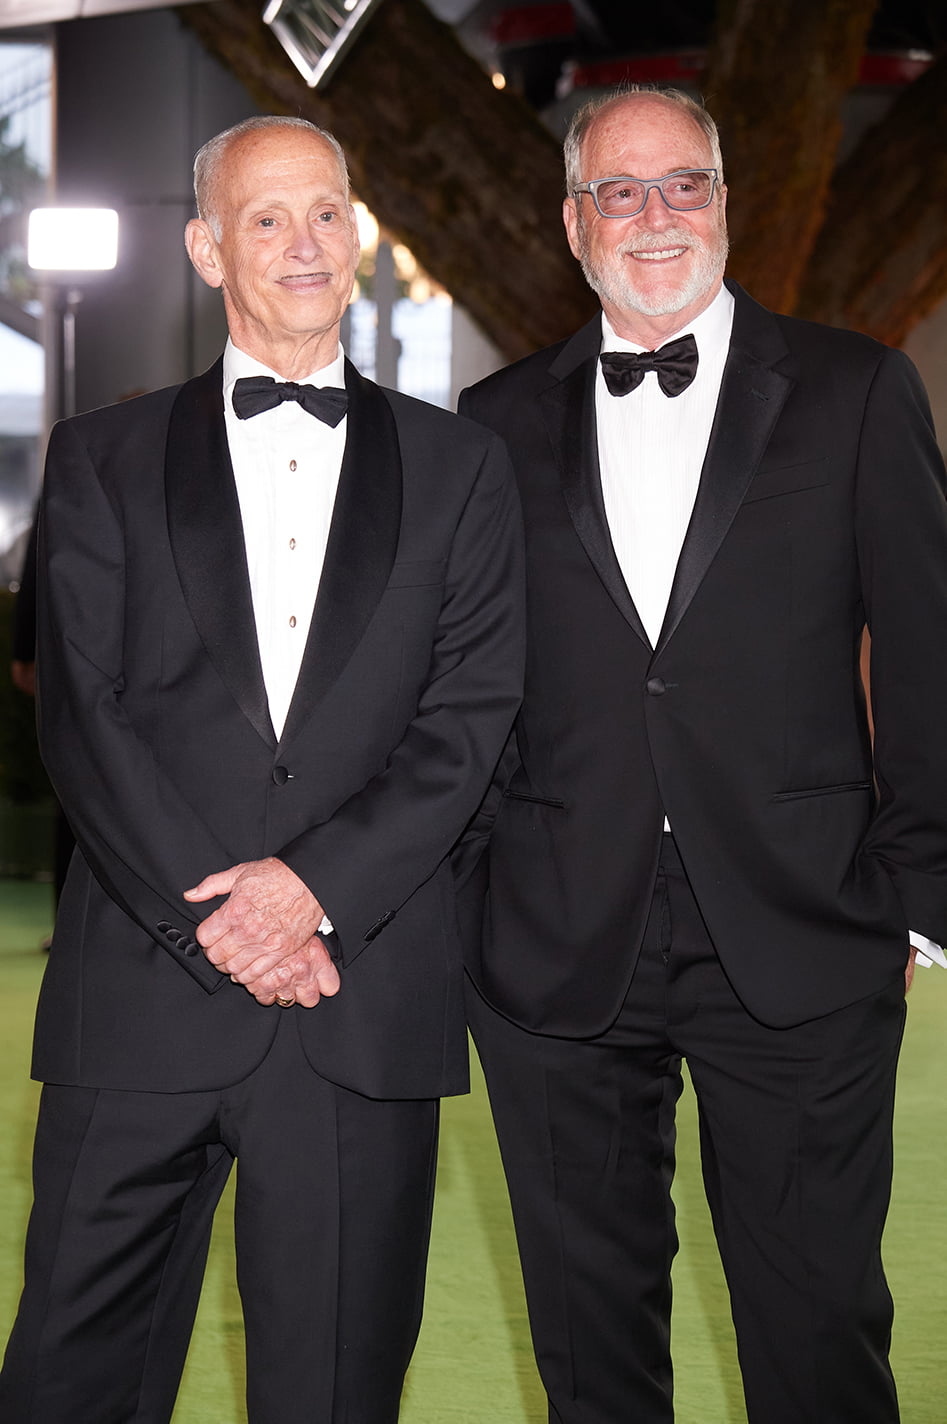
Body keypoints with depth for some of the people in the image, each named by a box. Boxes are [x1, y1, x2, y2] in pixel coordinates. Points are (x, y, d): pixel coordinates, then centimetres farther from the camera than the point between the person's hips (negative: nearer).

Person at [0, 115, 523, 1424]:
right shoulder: (105, 460, 9)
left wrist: (317, 884, -12)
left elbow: (472, 715, 2)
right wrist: (215, 918, -11)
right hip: (144, 992, 0)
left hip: (367, 998, 1)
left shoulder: (459, 469, 11)